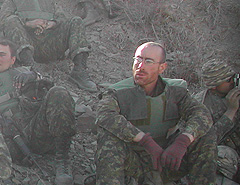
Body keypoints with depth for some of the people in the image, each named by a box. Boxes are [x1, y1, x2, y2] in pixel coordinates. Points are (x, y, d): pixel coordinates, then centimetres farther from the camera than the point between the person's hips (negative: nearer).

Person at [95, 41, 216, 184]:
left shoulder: (175, 91, 0)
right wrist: (148, 142, -39)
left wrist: (182, 142, -37)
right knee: (107, 135, -29)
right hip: (133, 162, -2)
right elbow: (104, 116, -30)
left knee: (204, 140, -18)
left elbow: (202, 114, -14)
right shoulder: (119, 93, -8)